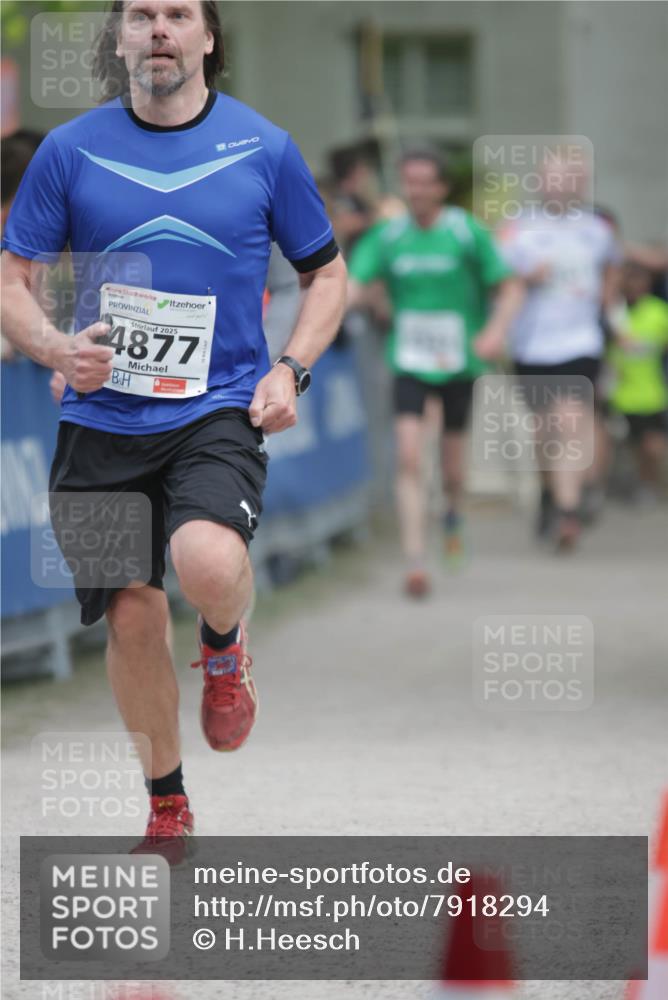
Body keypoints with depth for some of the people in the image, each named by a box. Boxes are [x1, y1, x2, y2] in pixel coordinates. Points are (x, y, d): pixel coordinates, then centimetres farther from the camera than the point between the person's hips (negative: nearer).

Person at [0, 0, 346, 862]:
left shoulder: (264, 149, 2)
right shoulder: (70, 150, 2)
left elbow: (326, 273, 13)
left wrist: (289, 370, -3)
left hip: (219, 411, -2)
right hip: (103, 422, 2)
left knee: (207, 563, -30)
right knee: (130, 618, 5)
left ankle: (224, 643, 8)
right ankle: (167, 807, 28)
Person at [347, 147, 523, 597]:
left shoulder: (469, 232, -7)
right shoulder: (386, 236, -2)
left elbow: (510, 289, -4)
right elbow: (354, 287, -10)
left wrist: (496, 330, -22)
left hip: (459, 362, -1)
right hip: (409, 362, 1)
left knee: (453, 462, 10)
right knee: (409, 458, -14)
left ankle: (454, 512, 46)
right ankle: (416, 563, -14)